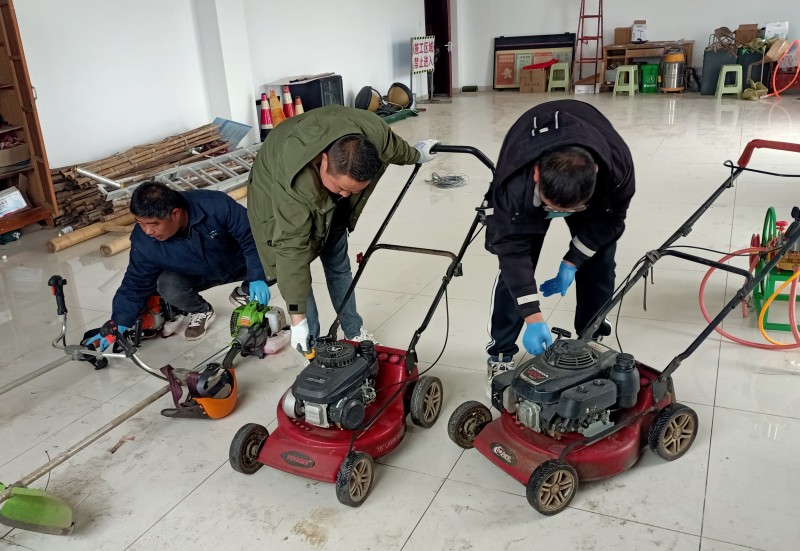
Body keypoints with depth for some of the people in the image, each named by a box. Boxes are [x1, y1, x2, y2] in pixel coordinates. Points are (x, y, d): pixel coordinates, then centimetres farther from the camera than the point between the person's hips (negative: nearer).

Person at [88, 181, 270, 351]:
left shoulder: (216, 205, -36)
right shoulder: (143, 242, -26)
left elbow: (251, 237, -25)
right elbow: (135, 285, -13)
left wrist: (257, 277, -31)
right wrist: (119, 324, -18)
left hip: (239, 264, -1)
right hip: (199, 275, 1)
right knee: (168, 287, -30)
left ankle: (245, 292, 7)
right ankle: (201, 311, 5)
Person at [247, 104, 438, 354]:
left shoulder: (373, 133, -34)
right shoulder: (293, 186, -47)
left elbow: (394, 147, -9)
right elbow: (292, 248, -41)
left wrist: (416, 155, 14)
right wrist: (298, 318, -38)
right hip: (278, 196, -4)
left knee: (339, 266, 11)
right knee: (296, 271, -11)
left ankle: (354, 332, 26)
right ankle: (313, 347, 4)